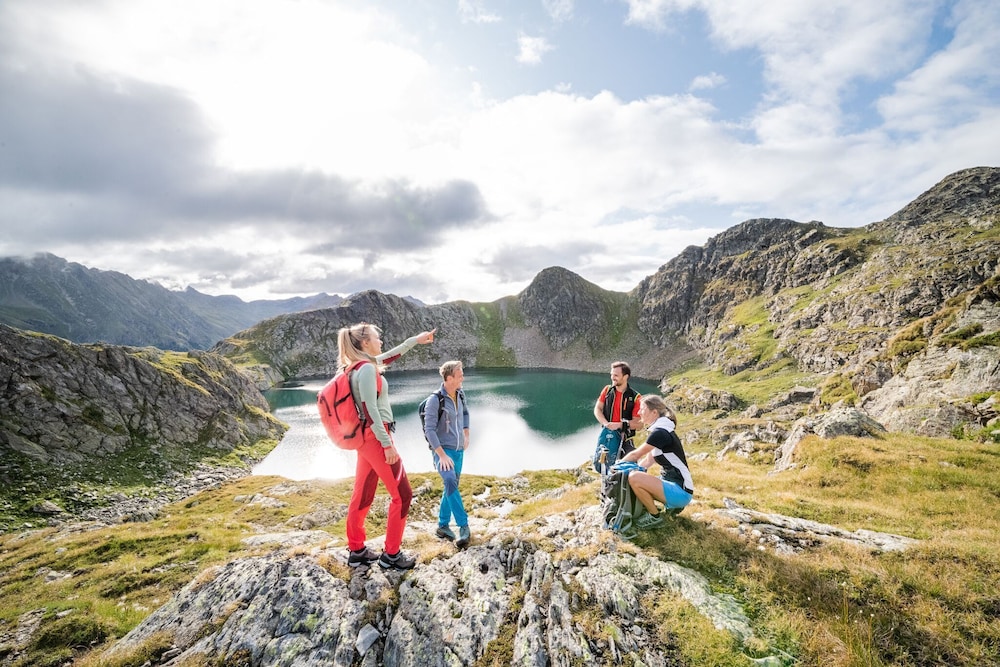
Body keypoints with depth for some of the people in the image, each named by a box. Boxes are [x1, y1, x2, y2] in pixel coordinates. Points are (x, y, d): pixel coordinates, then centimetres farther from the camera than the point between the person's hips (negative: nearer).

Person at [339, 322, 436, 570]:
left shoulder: (361, 365, 9)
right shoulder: (367, 369, -18)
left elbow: (391, 356, 25)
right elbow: (371, 410, -22)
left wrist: (415, 340, 30)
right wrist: (387, 444, -20)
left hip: (366, 438, 9)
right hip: (375, 438, -9)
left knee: (362, 495, 15)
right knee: (402, 494, 1)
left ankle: (357, 550, 27)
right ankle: (391, 555, 11)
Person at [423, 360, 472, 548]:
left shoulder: (460, 394, 2)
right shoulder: (435, 399, -17)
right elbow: (429, 430, -19)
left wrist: (466, 435, 20)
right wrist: (442, 455, -23)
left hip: (459, 450, 7)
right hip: (442, 450, -7)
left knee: (451, 487, 12)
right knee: (451, 484, -26)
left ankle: (443, 525, 25)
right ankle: (464, 527, -23)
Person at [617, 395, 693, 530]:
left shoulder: (660, 432, -20)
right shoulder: (660, 430, 10)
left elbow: (635, 455, -10)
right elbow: (647, 461, 16)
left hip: (681, 492, -10)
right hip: (672, 484, 10)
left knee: (634, 478, -26)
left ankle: (655, 517, -4)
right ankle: (672, 505, 17)